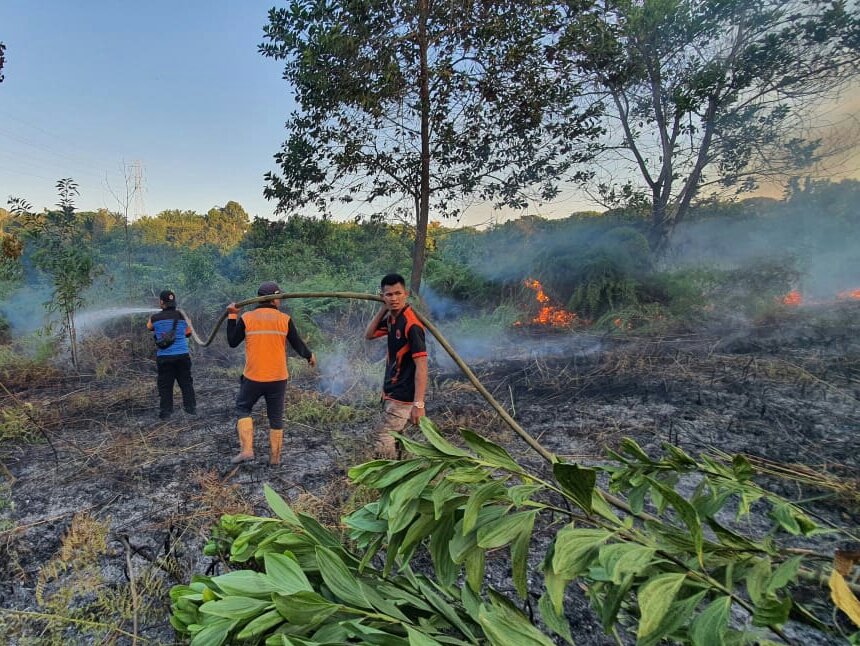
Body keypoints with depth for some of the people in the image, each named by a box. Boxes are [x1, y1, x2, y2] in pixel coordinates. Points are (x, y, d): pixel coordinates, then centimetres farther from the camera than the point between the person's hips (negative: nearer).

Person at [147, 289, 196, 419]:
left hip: (164, 357, -1)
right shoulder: (182, 315, 0)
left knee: (165, 385, 8)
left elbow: (149, 327, 20)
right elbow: (188, 333, 13)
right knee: (186, 382, 11)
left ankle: (165, 412, 10)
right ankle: (191, 408, 13)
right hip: (182, 355, 1)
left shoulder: (155, 318, -3)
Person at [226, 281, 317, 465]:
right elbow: (298, 344, 4)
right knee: (276, 416, 11)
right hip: (278, 378, 1)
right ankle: (275, 457, 18)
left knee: (243, 408, 19)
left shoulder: (246, 318, -3)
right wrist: (310, 356, 24)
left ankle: (246, 449, 6)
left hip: (253, 377, 0)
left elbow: (232, 342, 7)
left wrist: (232, 316, 13)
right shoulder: (285, 319, -3)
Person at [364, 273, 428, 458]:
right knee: (394, 436, 18)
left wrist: (418, 404, -28)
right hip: (392, 392, 9)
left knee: (383, 436, -9)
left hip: (404, 396, -9)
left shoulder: (411, 324, -22)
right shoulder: (391, 318, 4)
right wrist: (382, 309, 4)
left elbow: (421, 365, -25)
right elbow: (369, 335, 18)